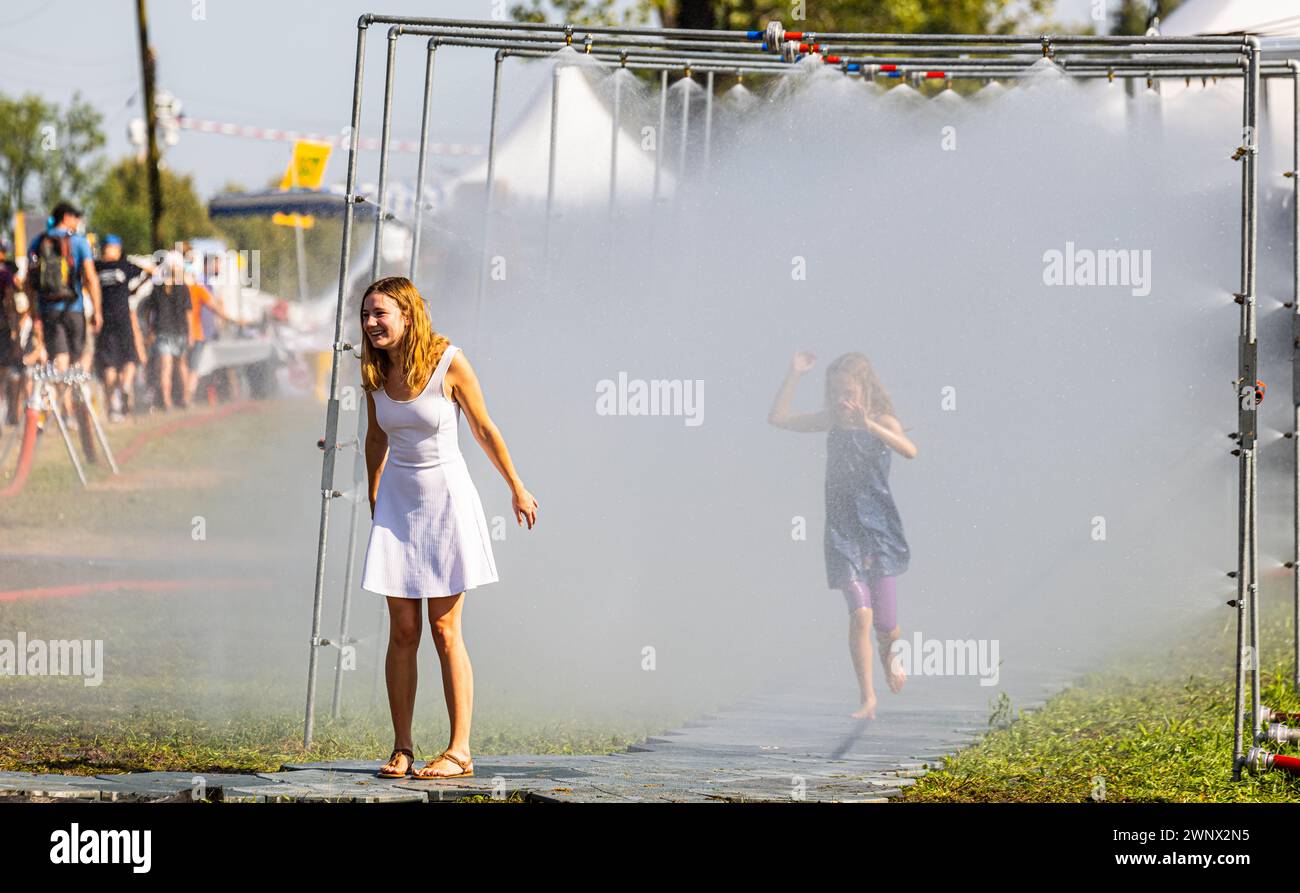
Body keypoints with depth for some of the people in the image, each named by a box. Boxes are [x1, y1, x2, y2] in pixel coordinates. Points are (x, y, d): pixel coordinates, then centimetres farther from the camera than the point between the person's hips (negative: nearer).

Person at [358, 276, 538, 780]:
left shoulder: (448, 362, -14)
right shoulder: (374, 372, -1)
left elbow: (483, 429, -4)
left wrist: (517, 489, 6)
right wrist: (374, 502, 21)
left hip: (446, 498, -4)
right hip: (397, 501, 4)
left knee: (445, 630, -4)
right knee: (402, 631, 3)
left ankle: (459, 752, 1)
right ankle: (401, 749, 7)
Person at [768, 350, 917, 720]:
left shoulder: (881, 422, -5)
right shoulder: (831, 420, 5)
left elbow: (909, 450, -25)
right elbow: (778, 417, 7)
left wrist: (869, 425, -36)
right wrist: (794, 375, -2)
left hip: (879, 526, -2)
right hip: (843, 527, 2)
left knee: (886, 624, 5)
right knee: (860, 614, -14)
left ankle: (889, 655, 41)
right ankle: (868, 698, -10)